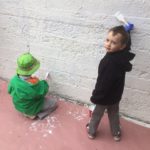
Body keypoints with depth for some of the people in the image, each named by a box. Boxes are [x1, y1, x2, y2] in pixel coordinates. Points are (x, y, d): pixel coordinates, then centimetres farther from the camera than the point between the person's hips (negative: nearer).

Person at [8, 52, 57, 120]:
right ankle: (33, 114, 2)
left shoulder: (14, 79, -22)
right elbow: (43, 91, -22)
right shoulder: (33, 85, -40)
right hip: (31, 109, -6)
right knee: (54, 103, 9)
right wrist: (44, 82, -3)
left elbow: (10, 90, -2)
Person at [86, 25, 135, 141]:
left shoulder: (110, 61, -35)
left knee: (96, 114, 19)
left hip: (105, 95, -7)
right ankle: (116, 134, 43)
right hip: (116, 94, 7)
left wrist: (95, 97, -17)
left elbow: (103, 82, -28)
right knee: (114, 114, 27)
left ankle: (91, 132, 40)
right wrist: (125, 31, 6)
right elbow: (127, 43, 13)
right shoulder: (124, 55, -14)